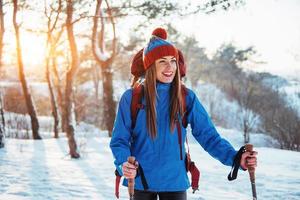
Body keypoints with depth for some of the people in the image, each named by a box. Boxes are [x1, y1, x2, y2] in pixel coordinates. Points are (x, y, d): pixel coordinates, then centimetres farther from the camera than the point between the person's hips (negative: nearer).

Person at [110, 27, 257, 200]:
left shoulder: (187, 98, -1)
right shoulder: (131, 98, -5)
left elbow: (208, 135, -4)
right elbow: (119, 140, -3)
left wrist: (235, 158, -19)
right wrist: (123, 164, -25)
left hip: (175, 181, 1)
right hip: (141, 181, -1)